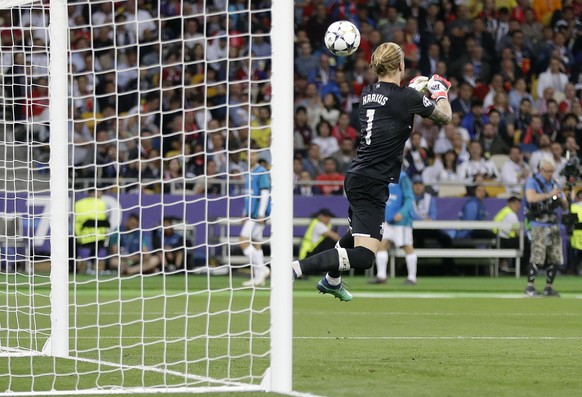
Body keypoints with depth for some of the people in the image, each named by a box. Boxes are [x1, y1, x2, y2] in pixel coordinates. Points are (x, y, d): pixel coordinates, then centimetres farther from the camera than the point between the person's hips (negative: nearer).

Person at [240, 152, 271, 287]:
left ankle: (262, 269, -11)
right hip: (251, 214, 9)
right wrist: (245, 213, 22)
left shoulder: (261, 172, -10)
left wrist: (261, 214, -20)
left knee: (244, 242, -15)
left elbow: (265, 193, -15)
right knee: (256, 244, 8)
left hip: (257, 214, -9)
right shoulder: (249, 174, 17)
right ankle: (258, 278, 8)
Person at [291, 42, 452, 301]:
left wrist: (417, 86, 37)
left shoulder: (368, 93, 7)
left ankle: (331, 281, 53)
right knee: (363, 256, -15)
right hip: (372, 185, -9)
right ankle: (296, 268, -25)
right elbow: (445, 117, 5)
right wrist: (441, 92, 23)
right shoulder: (408, 98, -12)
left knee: (360, 232, 37)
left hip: (356, 178, 9)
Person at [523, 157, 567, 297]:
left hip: (554, 226, 6)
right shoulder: (533, 182, -2)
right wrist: (549, 195, -25)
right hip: (539, 226, -6)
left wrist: (560, 198, -6)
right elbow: (531, 197, -23)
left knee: (555, 259, 3)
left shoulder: (555, 184, 15)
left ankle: (549, 287, 13)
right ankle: (530, 287, -5)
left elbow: (565, 206, 16)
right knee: (537, 257, -13)